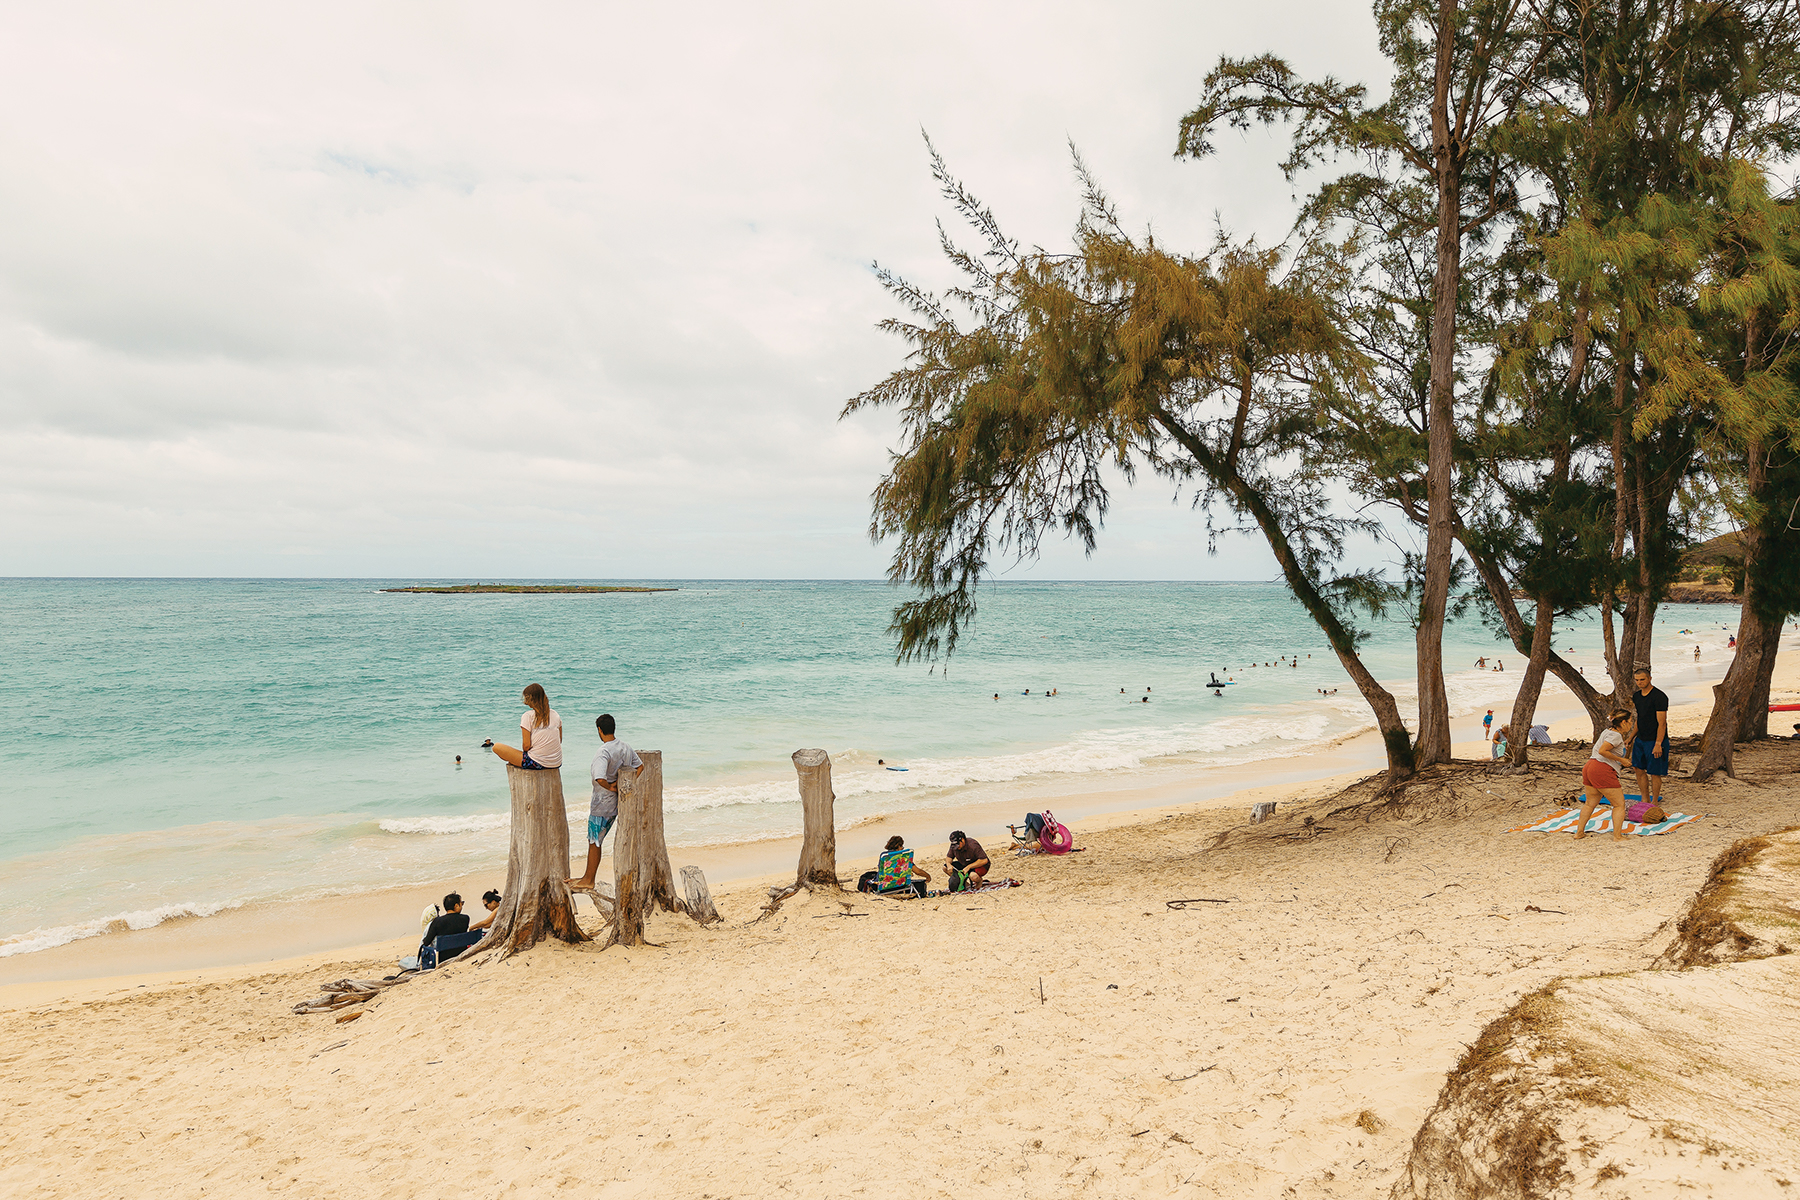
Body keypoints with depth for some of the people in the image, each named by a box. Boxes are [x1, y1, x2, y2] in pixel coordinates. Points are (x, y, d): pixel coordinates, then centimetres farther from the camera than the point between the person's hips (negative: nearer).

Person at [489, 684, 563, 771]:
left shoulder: (528, 716, -11)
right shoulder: (555, 714, 4)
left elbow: (526, 745, -13)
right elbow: (559, 740, 10)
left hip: (537, 763, -7)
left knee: (496, 747, 5)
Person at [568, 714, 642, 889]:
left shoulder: (604, 753, -25)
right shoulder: (626, 748, 1)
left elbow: (600, 779, -37)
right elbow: (640, 766, 13)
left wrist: (611, 788, -17)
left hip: (602, 804, -8)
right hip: (616, 803, 8)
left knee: (594, 842, 6)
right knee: (596, 840, 18)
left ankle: (589, 881, 16)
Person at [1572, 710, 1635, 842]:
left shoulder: (1607, 731, 17)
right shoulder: (1616, 736, -11)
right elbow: (1602, 751, -22)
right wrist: (1621, 760, -13)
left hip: (1589, 766, 10)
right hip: (1602, 770, -10)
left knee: (1590, 803, 20)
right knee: (1619, 805, 2)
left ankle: (1579, 831, 23)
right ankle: (1617, 836, 1)